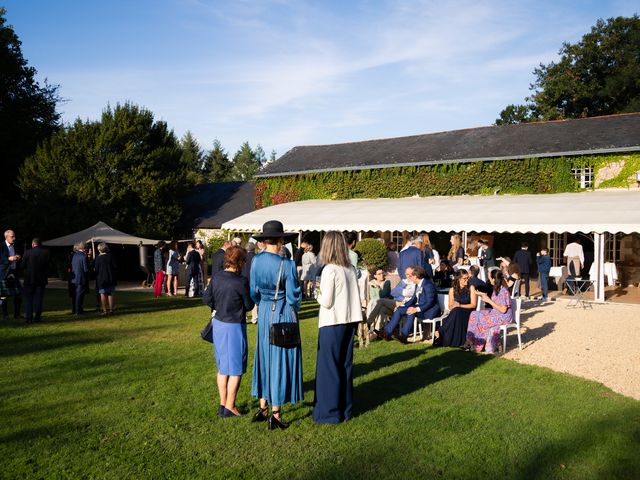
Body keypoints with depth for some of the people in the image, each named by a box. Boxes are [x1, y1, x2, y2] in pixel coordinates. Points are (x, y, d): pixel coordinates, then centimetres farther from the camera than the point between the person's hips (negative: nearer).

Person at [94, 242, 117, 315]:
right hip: (110, 279, 2)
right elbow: (114, 267, -1)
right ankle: (111, 310, 9)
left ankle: (104, 310, 1)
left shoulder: (98, 258, -9)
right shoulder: (110, 257, -3)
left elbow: (96, 269, -7)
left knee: (103, 294, 4)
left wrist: (96, 278, 9)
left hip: (101, 279, -2)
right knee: (110, 294, 10)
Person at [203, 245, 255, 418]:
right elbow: (249, 305, -11)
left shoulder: (216, 278, -2)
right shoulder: (241, 281, -19)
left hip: (218, 324, 7)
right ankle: (229, 407, 12)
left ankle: (222, 404, 27)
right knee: (236, 369, 7)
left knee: (222, 367, 18)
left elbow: (206, 299, 3)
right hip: (234, 327, -6)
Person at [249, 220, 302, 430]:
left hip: (264, 313, 5)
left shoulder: (256, 261, -4)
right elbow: (294, 297, -13)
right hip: (284, 314, -5)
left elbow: (254, 291, 4)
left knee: (264, 357, 18)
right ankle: (275, 414, 11)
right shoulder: (287, 265, -18)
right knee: (281, 360, 4)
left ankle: (263, 408, 25)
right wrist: (295, 308, 7)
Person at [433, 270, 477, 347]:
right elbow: (450, 306, 11)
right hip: (456, 314, 3)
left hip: (469, 313, -3)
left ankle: (440, 332, -34)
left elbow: (473, 305, -5)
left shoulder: (471, 288, 1)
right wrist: (453, 307, -14)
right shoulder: (453, 290, 8)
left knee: (456, 312, -35)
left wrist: (459, 305, -16)